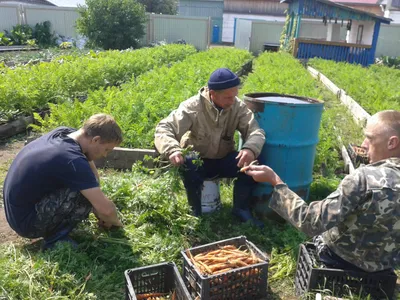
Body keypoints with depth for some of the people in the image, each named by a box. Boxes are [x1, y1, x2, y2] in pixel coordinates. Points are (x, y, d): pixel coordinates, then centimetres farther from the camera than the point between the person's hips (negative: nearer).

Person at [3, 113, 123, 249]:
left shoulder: (64, 132, -4)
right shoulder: (73, 160, -30)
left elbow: (91, 171, 9)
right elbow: (106, 209, -28)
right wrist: (114, 221, -4)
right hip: (26, 221, -9)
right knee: (88, 193, -23)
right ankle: (56, 239, -6)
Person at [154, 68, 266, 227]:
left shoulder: (238, 107, -11)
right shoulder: (192, 107, -22)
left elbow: (255, 130, -19)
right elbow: (164, 128, -28)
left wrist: (251, 149, -43)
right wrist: (172, 150, -50)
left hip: (223, 160, 3)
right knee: (189, 167, -37)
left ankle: (241, 208, 0)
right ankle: (197, 212, -12)